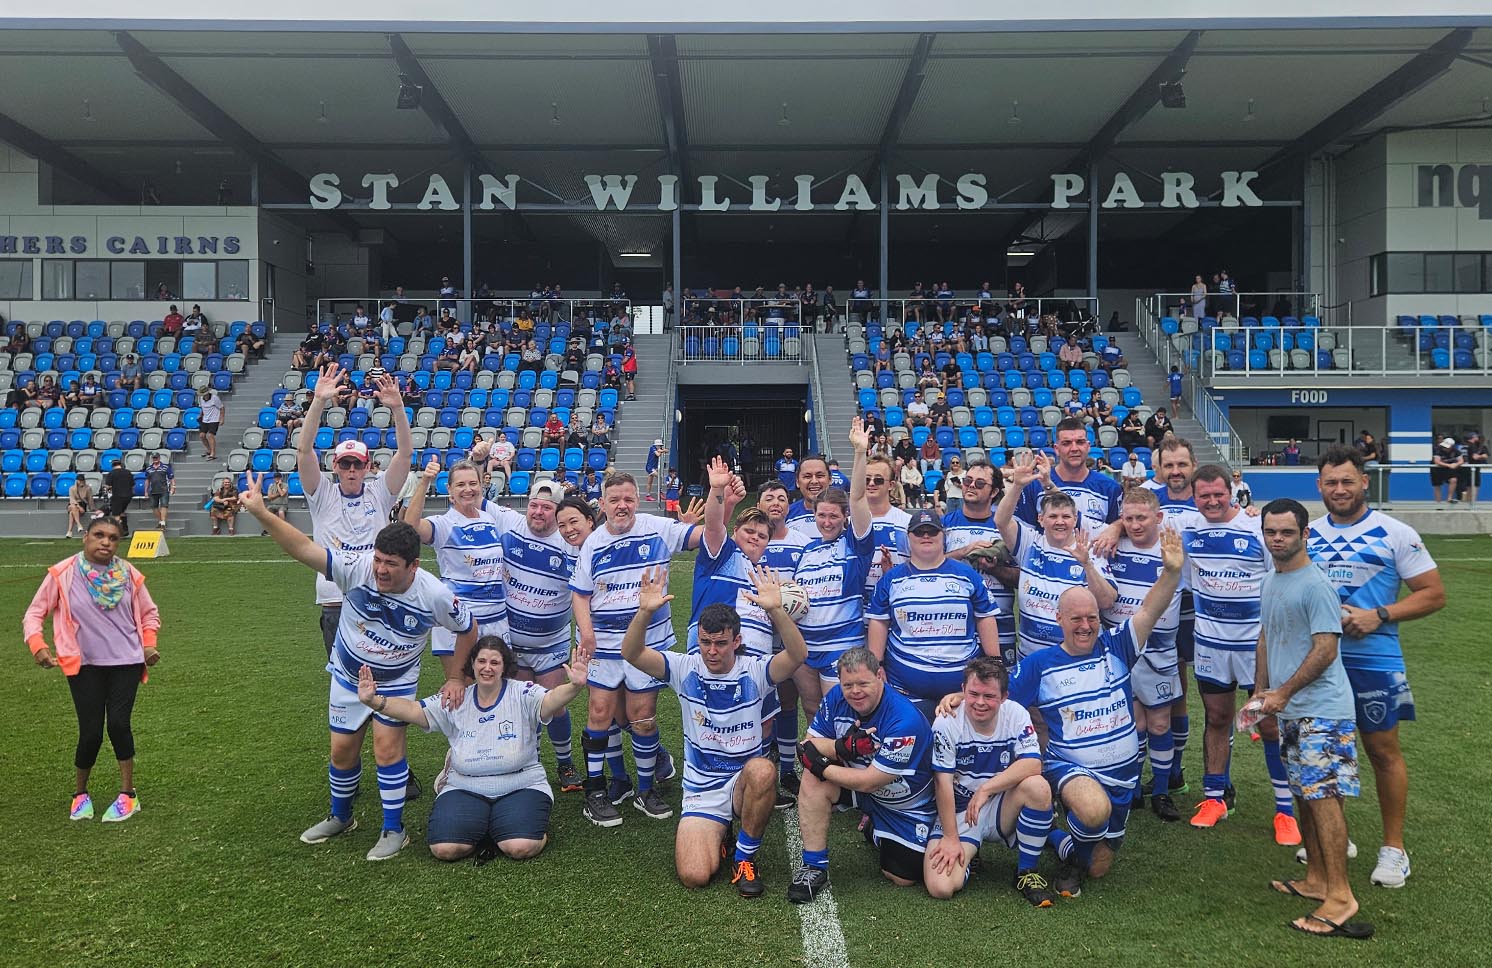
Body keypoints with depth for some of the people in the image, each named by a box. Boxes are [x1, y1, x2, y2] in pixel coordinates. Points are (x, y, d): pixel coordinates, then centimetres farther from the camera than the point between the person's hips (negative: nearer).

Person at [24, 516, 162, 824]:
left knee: (118, 723, -10)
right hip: (85, 665, -1)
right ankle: (80, 794, 25)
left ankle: (128, 794, 8)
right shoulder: (62, 574, -7)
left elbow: (149, 613, 12)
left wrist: (149, 645, -2)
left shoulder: (128, 574, -1)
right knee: (91, 733, -2)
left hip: (126, 662, 1)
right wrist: (38, 646, -15)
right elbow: (34, 613, 0)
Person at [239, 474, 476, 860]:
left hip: (396, 680, -2)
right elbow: (305, 549, -35)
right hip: (348, 674, 2)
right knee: (342, 749, 11)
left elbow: (468, 629, -8)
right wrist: (260, 512, -48)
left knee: (387, 744, -14)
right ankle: (340, 817, 38)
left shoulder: (434, 594, -26)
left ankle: (394, 830, 4)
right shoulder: (356, 567, -28)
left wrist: (456, 677, -7)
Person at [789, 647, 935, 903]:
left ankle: (877, 834, 29)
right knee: (813, 779, -24)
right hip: (860, 784, 4)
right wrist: (842, 747, -33)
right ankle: (814, 868, -12)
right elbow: (807, 746, -13)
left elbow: (869, 782, -30)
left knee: (902, 879, -2)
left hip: (907, 806, -4)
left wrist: (820, 765, -24)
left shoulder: (905, 721, -33)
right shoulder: (837, 698, -15)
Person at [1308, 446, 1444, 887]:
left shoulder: (1395, 534, -6)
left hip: (1373, 659, -4)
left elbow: (1434, 594, -6)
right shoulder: (1308, 534, 6)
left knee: (1383, 751, 5)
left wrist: (1379, 616, -18)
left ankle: (1394, 846, 18)